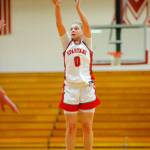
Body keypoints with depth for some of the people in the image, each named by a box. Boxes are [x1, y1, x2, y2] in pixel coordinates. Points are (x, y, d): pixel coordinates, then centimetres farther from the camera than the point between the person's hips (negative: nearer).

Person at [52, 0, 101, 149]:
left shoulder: (87, 43, 7)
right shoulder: (67, 43, 9)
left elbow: (87, 25, -10)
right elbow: (59, 25, -4)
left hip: (87, 88, -1)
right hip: (70, 88, 1)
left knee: (87, 127, 3)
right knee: (70, 127, 4)